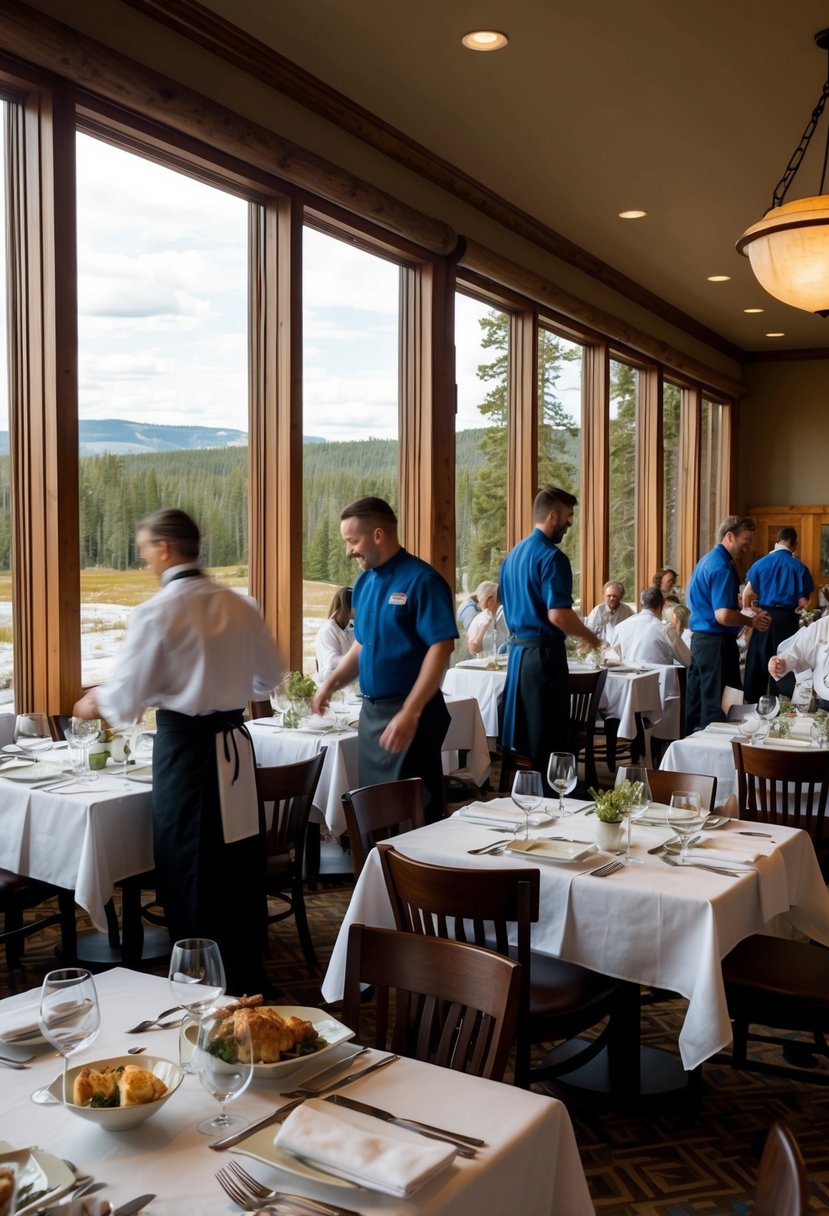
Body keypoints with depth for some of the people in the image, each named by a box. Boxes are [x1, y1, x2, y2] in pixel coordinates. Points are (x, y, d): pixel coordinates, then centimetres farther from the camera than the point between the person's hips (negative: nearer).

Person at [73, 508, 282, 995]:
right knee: (239, 858, 17)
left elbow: (128, 696, -11)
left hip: (183, 742, -5)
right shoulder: (240, 605, 1)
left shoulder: (157, 612, -15)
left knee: (186, 865, 9)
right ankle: (247, 974, 31)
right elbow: (270, 675, 12)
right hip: (234, 739, 5)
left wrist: (95, 702, 10)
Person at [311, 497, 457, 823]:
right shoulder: (364, 582, 9)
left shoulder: (421, 581, -15)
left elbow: (441, 648, -19)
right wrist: (331, 683, 4)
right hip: (370, 710, 8)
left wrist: (409, 713, -24)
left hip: (409, 713, -8)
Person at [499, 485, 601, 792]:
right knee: (548, 742, -1)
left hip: (517, 648, 9)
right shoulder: (551, 557, -15)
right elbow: (558, 614, -23)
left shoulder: (513, 554, 12)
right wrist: (589, 636, -6)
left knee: (523, 738, 15)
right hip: (544, 652, -9)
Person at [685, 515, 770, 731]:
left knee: (697, 703, 15)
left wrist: (739, 605, 20)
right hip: (717, 643, -10)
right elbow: (723, 616, -25)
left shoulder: (707, 560, 13)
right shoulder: (722, 567, -18)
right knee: (719, 707, -3)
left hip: (700, 640, 10)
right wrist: (751, 621, -10)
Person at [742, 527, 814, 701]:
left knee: (758, 663, 11)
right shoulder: (799, 567, -4)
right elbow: (803, 602, -7)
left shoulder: (760, 563, 2)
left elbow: (747, 595, 0)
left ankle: (752, 702, 18)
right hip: (787, 618, -2)